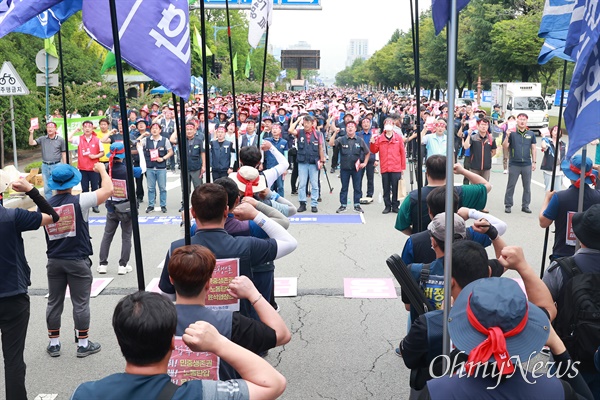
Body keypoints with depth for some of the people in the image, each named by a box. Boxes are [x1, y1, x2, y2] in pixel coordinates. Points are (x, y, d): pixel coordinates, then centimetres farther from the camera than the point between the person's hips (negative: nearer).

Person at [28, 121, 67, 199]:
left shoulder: (60, 140, 0)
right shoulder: (42, 139, 7)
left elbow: (64, 154, 2)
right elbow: (31, 143, -2)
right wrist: (31, 133, -15)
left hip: (56, 165, -3)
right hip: (45, 166, 3)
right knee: (47, 188, 9)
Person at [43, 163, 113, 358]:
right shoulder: (80, 201, -15)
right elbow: (108, 189, -11)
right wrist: (102, 169, 4)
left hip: (54, 261, 4)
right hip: (78, 261, -4)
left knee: (54, 303, 14)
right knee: (80, 303, 6)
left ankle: (54, 344, 24)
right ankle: (83, 344, 14)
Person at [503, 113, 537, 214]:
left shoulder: (531, 134, 7)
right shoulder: (512, 133, 0)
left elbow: (533, 148, 11)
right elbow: (505, 148, -3)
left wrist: (534, 162, 7)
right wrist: (507, 136, -17)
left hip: (527, 164, 3)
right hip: (514, 164, -3)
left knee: (527, 186, 8)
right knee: (511, 186, 3)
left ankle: (525, 205, 18)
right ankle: (508, 205, 11)